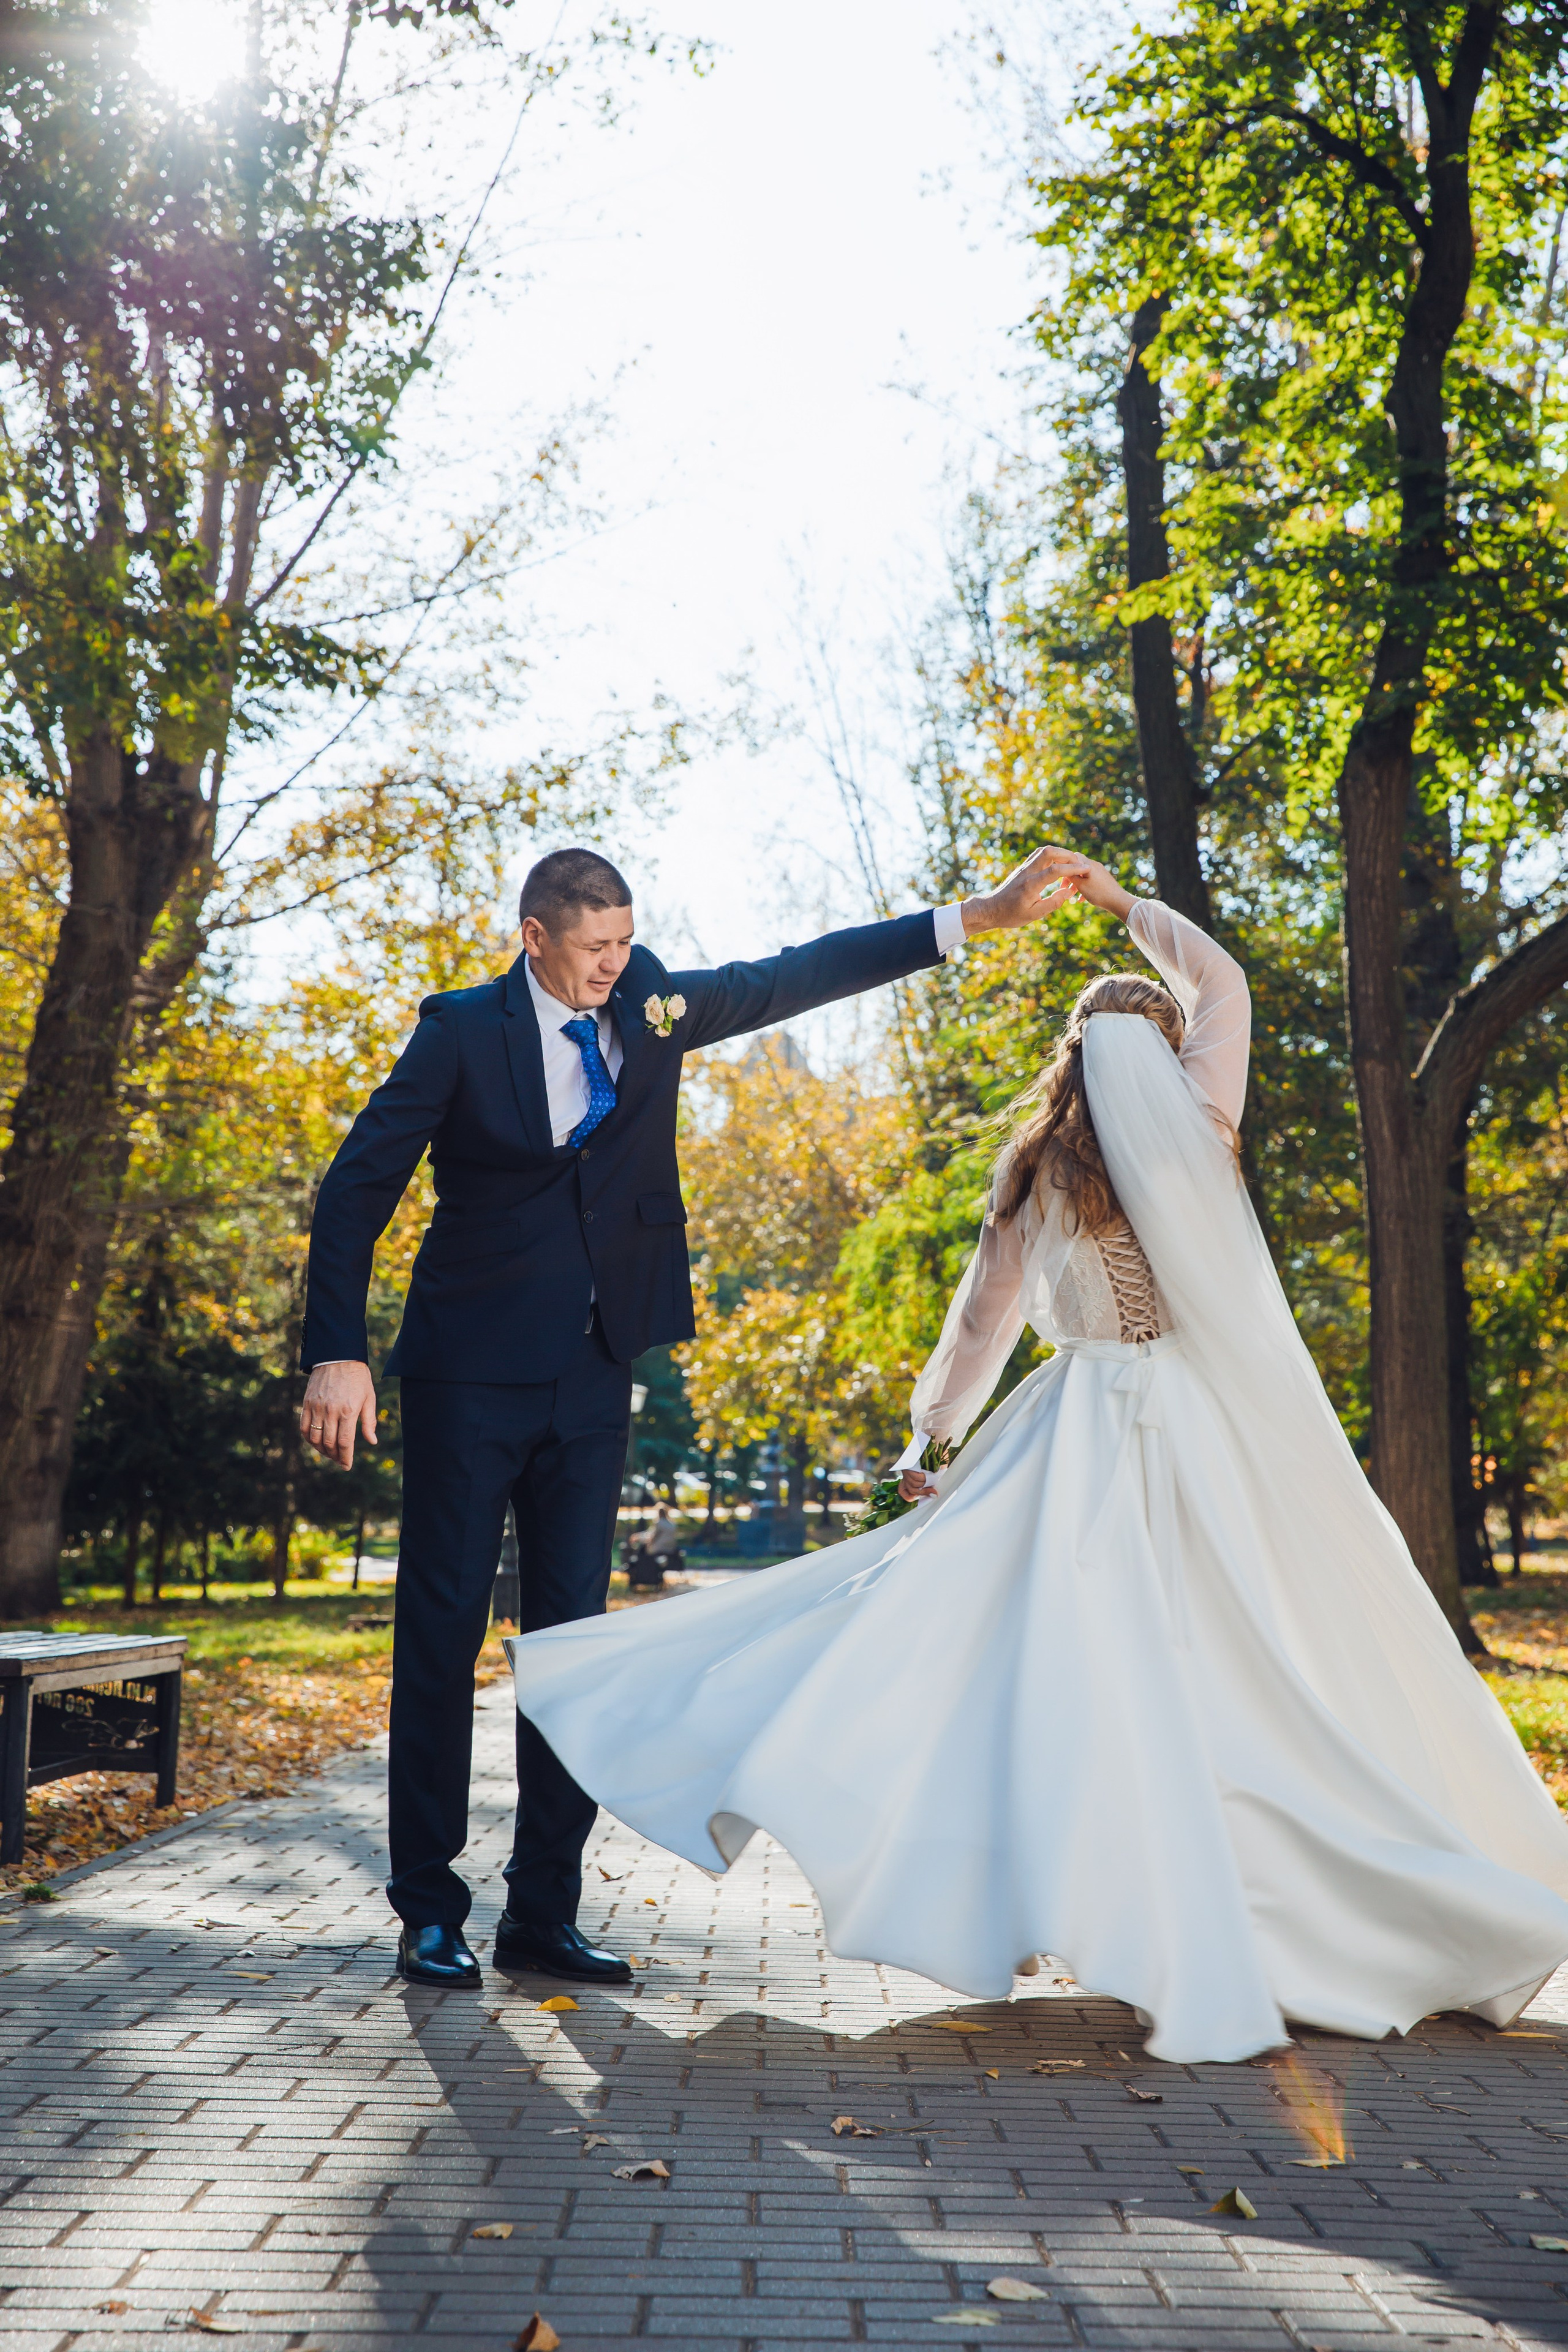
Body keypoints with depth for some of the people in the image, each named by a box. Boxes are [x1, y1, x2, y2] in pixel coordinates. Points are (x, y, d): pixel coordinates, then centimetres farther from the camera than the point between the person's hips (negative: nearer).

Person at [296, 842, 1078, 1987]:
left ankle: (545, 1911, 15)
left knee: (573, 1628, 6)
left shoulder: (651, 1006, 5)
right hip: (474, 1368, -4)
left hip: (593, 1373, 4)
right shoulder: (463, 1030, -6)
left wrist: (982, 915, 4)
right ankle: (430, 1910, 12)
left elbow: (800, 975, 8)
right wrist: (339, 1352, -15)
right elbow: (357, 1190, -6)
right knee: (444, 1627, 1)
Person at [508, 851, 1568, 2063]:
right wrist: (1126, 901, 29)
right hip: (1220, 1430, -1)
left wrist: (929, 1438, 19)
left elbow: (981, 1328, 7)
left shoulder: (1033, 1168, 4)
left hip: (1087, 1436, 1)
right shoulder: (1193, 1125, -1)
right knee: (1293, 1677, 6)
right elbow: (1222, 980, 17)